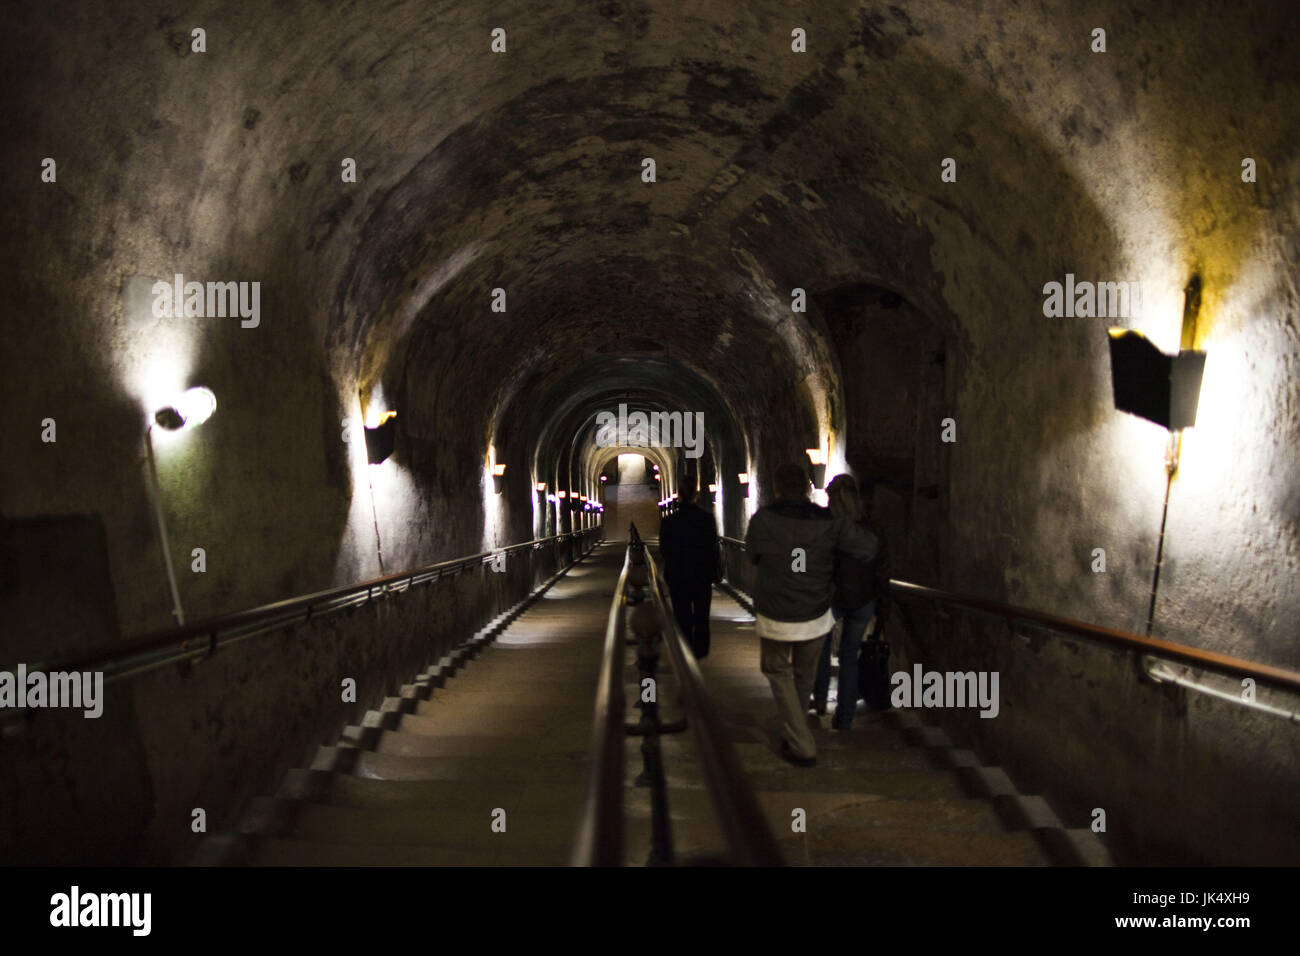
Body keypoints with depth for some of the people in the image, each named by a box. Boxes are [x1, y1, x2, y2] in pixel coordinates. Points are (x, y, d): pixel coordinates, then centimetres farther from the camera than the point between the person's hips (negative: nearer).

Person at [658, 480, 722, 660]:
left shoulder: (668, 521, -9)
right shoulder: (708, 518, -12)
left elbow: (663, 550, -1)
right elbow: (714, 548, -9)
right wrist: (717, 572, 2)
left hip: (677, 577, 0)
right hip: (702, 575, 0)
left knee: (682, 615, 9)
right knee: (701, 614, 16)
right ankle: (700, 650, 24)